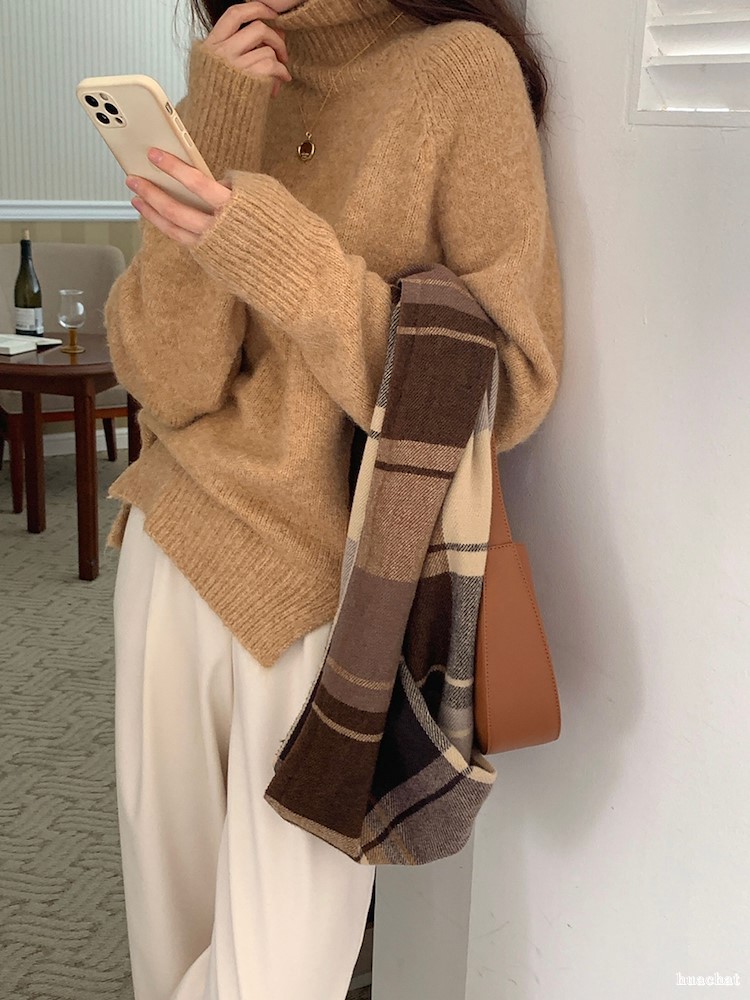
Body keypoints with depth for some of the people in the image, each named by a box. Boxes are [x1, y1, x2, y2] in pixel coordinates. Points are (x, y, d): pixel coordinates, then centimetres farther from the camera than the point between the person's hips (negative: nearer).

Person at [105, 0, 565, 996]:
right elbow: (167, 381, -3)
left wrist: (288, 260, -21)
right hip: (177, 553, 4)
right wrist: (218, 131, -13)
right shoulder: (222, 91, 8)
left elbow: (507, 390, -10)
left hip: (330, 582, -4)